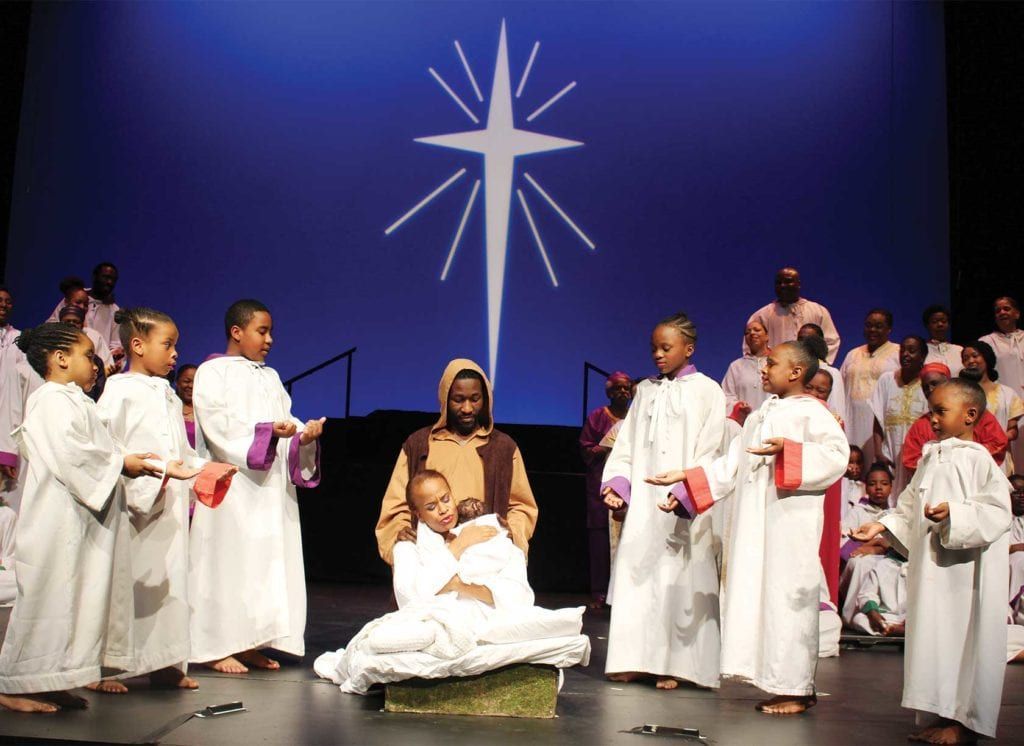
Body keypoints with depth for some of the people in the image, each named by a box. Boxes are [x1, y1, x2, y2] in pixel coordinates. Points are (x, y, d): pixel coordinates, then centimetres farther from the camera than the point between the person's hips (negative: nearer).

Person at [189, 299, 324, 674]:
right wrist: (268, 431, -23)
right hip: (231, 484, -7)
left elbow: (285, 419, 14)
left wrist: (304, 434, -8)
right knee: (229, 558, -6)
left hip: (273, 485, 7)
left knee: (269, 559, 5)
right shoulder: (212, 372, 0)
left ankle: (251, 643, 12)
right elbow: (217, 425, -12)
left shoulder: (271, 376, 20)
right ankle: (217, 647, 1)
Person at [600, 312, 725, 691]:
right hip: (642, 501, 5)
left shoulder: (706, 391, 2)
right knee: (636, 575, 3)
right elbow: (627, 443, 14)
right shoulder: (645, 390, 16)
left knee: (678, 579, -3)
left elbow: (710, 450, -5)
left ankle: (675, 663, 4)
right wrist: (616, 482, -2)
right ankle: (638, 659, 10)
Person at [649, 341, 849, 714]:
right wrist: (684, 480, 14)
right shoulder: (760, 415, 20)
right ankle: (779, 683, 14)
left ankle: (797, 688, 5)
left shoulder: (812, 413, -4)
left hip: (790, 525, -8)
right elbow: (730, 465, 20)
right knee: (757, 597, 6)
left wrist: (787, 449, -26)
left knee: (786, 597, -5)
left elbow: (838, 454, -18)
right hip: (754, 523, 8)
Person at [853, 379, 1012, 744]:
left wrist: (954, 513, -27)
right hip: (929, 565, 8)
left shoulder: (977, 459, -9)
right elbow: (909, 508, 19)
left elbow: (997, 511, -16)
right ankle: (943, 715, 19)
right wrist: (882, 525, 8)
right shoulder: (930, 459, 15)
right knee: (932, 635, 10)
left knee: (964, 638, -2)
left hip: (964, 569, -8)